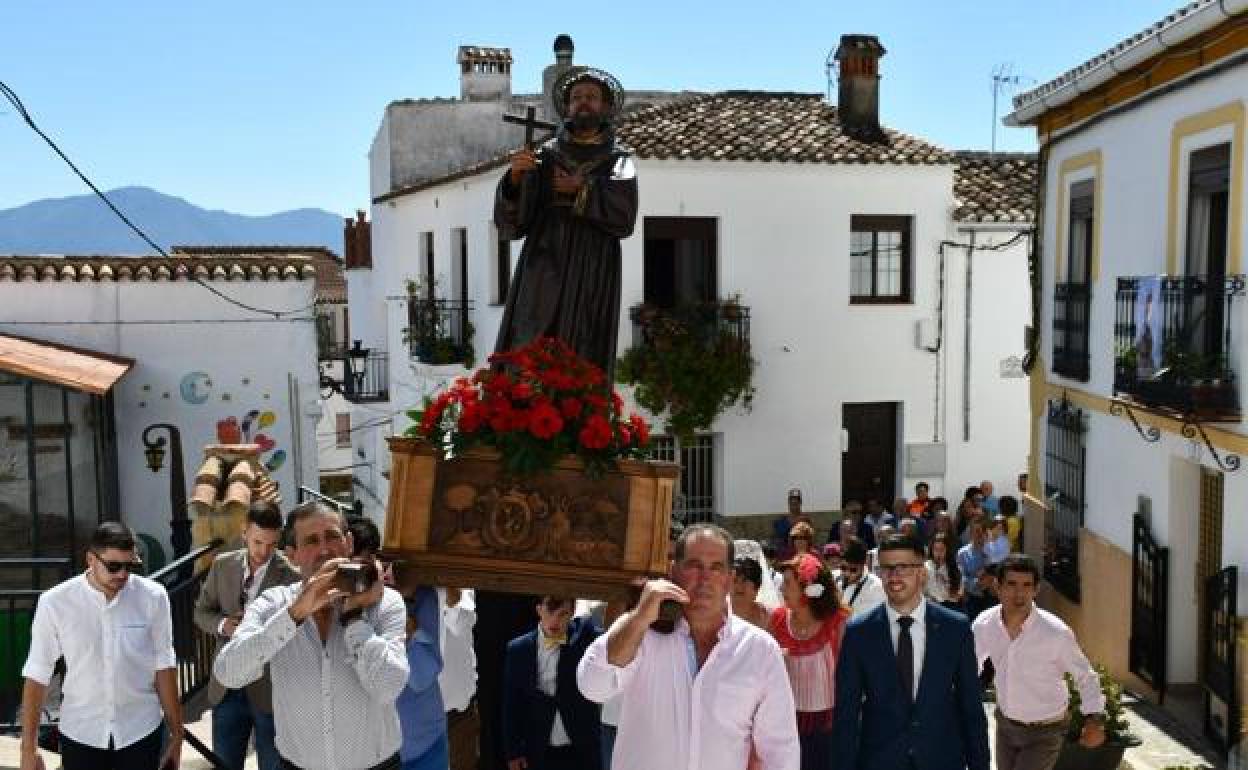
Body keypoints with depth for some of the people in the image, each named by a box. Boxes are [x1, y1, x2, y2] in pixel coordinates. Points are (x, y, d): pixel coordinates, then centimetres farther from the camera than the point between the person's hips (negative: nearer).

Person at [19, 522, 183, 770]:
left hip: (141, 731, 0)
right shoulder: (54, 602, -12)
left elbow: (164, 665, -3)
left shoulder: (153, 597, -11)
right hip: (81, 733, 0)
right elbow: (37, 674, -5)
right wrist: (29, 748, -3)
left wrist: (176, 733, 0)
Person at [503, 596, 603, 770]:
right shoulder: (519, 649, -1)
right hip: (539, 753, 1)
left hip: (582, 752, -1)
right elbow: (511, 705, 4)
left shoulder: (585, 635, -3)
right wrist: (514, 751, 2)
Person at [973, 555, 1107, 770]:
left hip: (1045, 732, -4)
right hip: (1005, 725, 4)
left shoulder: (1056, 632, -24)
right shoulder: (984, 625, -14)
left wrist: (1095, 719, -23)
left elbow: (1085, 677, -10)